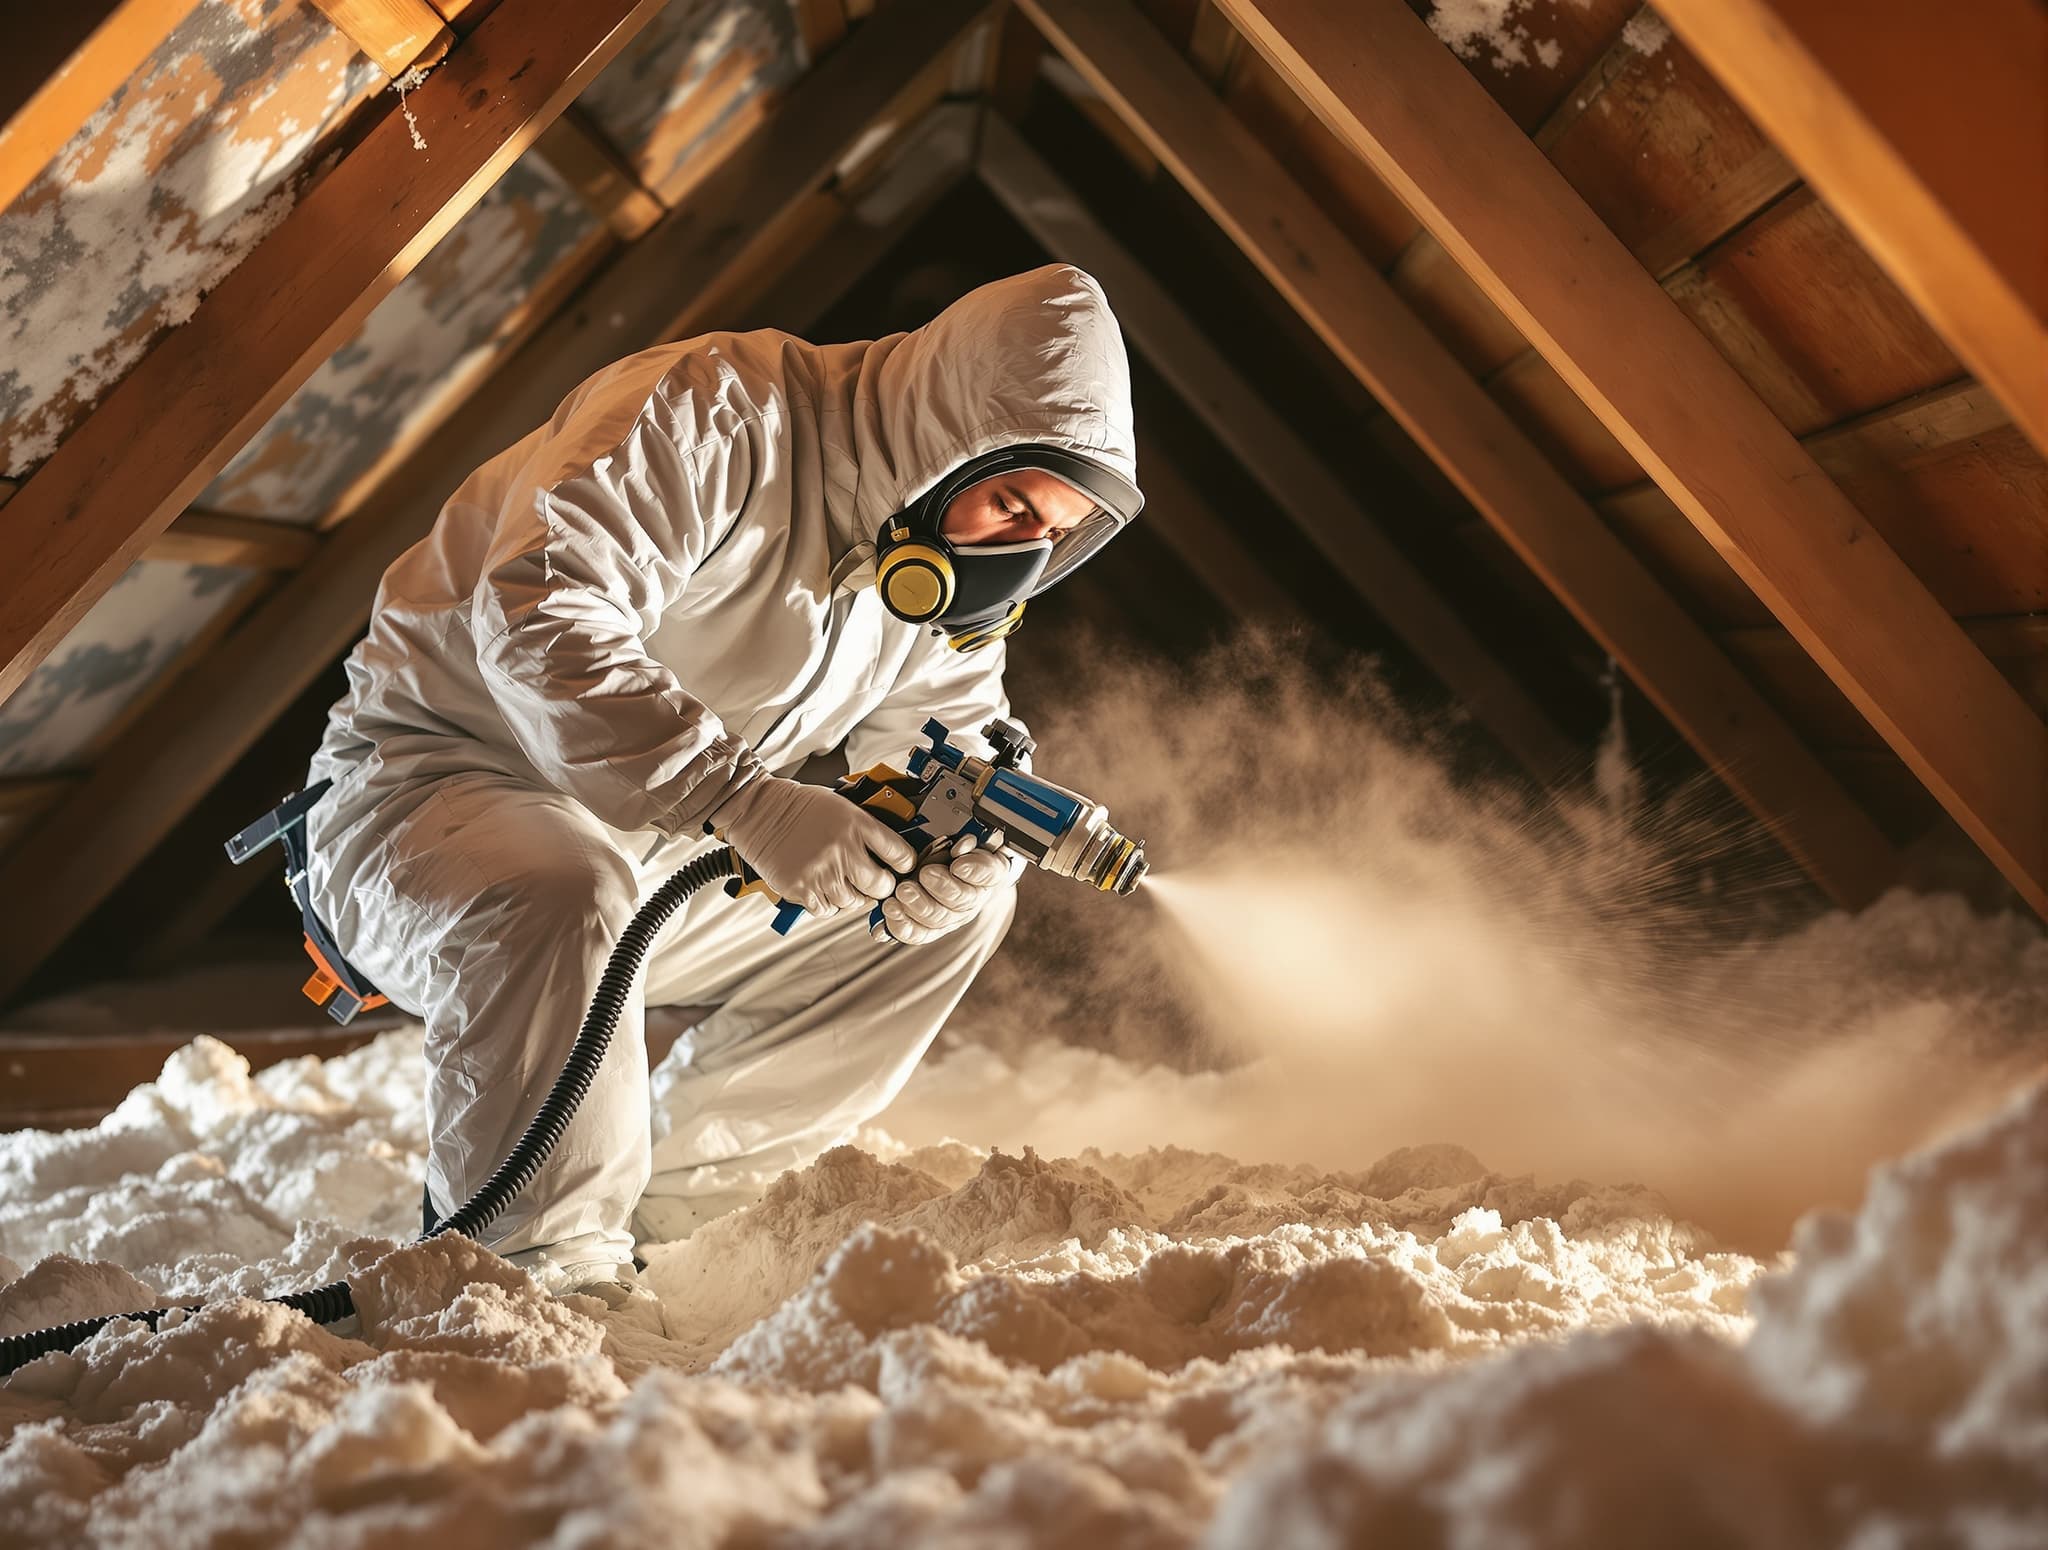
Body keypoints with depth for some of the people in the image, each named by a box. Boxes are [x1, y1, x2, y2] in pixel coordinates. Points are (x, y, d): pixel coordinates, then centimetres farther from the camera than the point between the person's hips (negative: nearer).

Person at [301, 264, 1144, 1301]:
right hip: (433, 781, -8)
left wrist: (972, 829, -19)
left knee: (960, 911, 6)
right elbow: (539, 617, -35)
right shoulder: (720, 419, -24)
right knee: (566, 893, -41)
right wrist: (752, 799, -43)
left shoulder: (947, 559, 2)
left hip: (650, 859, 8)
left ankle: (663, 1209, 7)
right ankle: (539, 1270, -23)